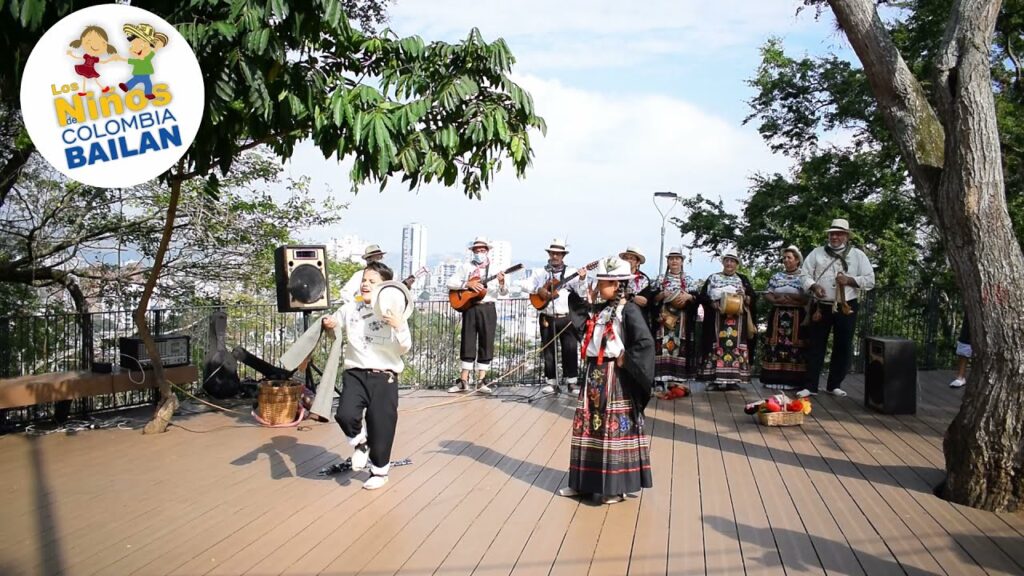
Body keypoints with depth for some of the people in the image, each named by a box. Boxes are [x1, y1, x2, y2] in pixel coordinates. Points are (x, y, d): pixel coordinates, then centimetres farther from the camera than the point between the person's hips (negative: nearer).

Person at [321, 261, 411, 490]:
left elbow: (405, 348, -8)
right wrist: (328, 326, -3)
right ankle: (360, 442, 14)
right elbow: (333, 326, 21)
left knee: (380, 426, 4)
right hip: (355, 373, 2)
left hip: (384, 377, -2)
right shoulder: (350, 309, 5)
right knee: (345, 415, -20)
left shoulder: (394, 314, -4)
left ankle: (379, 471, 28)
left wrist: (399, 327, -25)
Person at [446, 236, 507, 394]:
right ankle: (464, 381, 7)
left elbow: (504, 293, 4)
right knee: (467, 344, 2)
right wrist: (467, 284, -15)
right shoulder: (465, 266, 6)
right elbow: (450, 283, -3)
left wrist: (501, 283, -18)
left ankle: (481, 381, 7)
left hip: (488, 308, 0)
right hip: (470, 308, 0)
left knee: (486, 344, 1)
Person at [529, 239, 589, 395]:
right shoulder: (541, 273, 9)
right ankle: (552, 383, 13)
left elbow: (582, 294, -3)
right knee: (548, 350, 5)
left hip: (566, 318, -2)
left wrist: (582, 279, -20)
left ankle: (572, 383, 4)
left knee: (570, 349, -4)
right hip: (547, 318, 2)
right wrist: (539, 291, -13)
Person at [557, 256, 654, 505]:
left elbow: (646, 342, -22)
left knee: (614, 427, -2)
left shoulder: (628, 310, -13)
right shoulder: (600, 309, 11)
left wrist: (624, 359, -16)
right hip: (594, 373, 8)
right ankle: (584, 481, 21)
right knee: (586, 425, 11)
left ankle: (616, 486, 8)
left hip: (614, 376, -8)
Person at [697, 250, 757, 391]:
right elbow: (703, 297, 3)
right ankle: (714, 379, -7)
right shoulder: (713, 278, 12)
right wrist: (713, 303, -15)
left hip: (737, 321, 1)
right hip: (716, 320, -1)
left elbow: (753, 299, 9)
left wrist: (744, 297, -12)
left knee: (735, 346, -6)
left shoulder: (743, 279, 16)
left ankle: (733, 379, -5)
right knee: (717, 345, -7)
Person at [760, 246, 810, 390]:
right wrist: (777, 300, -11)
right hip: (777, 316, 3)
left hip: (796, 317, -3)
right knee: (776, 346, 0)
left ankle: (793, 380, -1)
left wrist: (789, 298, -13)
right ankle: (775, 379, 4)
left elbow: (808, 299, -5)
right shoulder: (776, 276, 13)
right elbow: (767, 295, 8)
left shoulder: (803, 277, 2)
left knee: (794, 347, -5)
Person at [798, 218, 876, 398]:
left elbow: (870, 280, 1)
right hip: (821, 306, 0)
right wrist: (813, 286, -17)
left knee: (843, 346, 7)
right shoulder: (817, 253, 6)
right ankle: (810, 386, 3)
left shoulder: (858, 255, 4)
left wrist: (850, 280, -15)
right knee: (816, 345, 1)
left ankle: (835, 385, 19)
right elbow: (805, 275, 2)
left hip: (846, 307, 0)